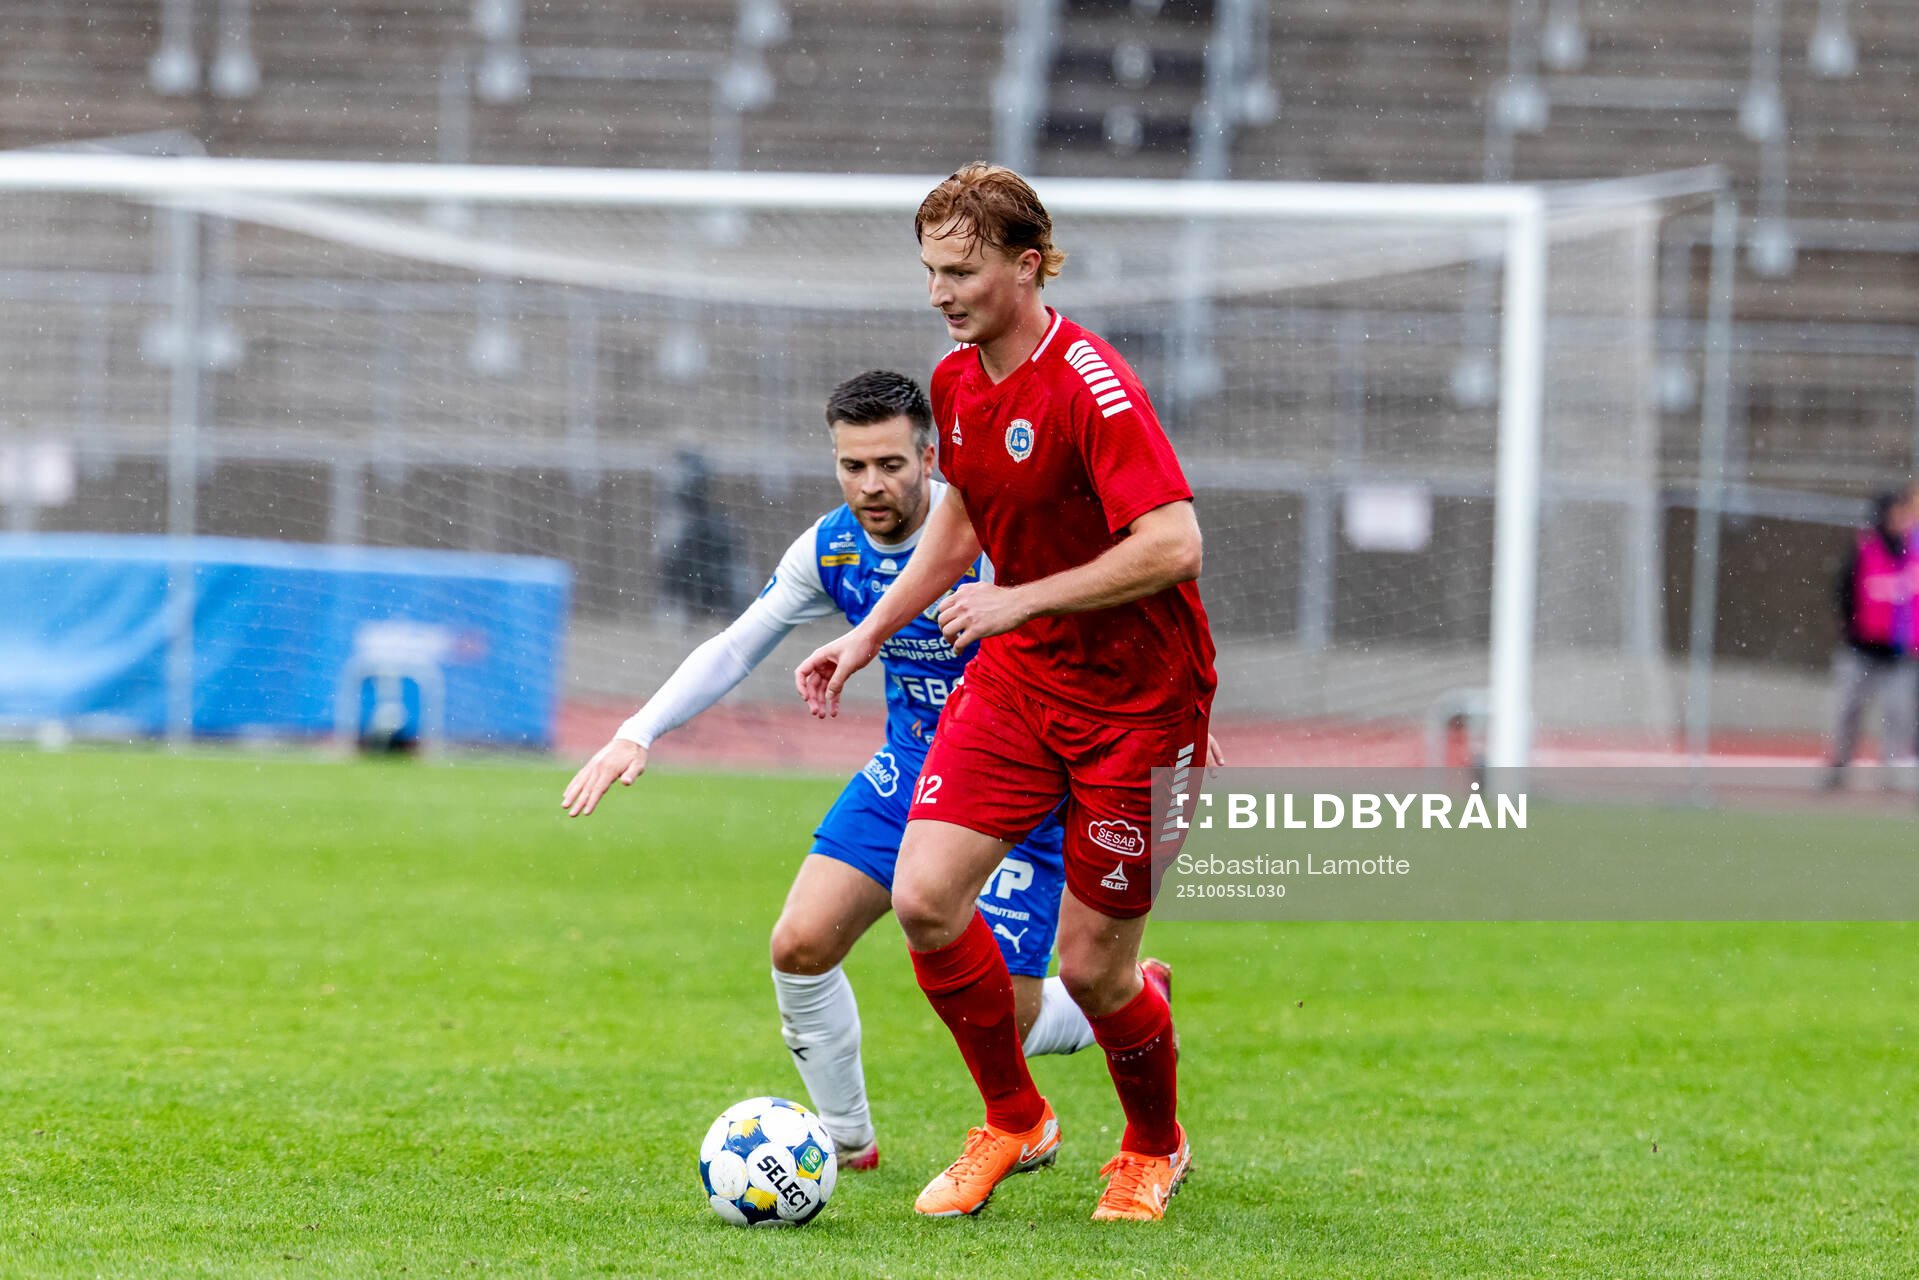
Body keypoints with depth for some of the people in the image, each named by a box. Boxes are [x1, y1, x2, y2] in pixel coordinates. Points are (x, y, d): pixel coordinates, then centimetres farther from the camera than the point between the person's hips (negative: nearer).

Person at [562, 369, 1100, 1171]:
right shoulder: (830, 550, -5)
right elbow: (734, 650, 4)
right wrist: (639, 733, -6)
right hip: (909, 767, 6)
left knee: (998, 1027, -9)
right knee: (800, 947, -8)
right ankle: (848, 1144, 13)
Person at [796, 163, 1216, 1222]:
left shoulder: (1090, 387, -22)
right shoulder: (957, 382, 4)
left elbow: (1172, 546, -29)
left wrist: (1021, 600, -24)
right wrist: (869, 635, 17)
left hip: (1135, 698, -7)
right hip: (1015, 678, 7)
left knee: (1091, 968, -1)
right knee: (923, 896, -11)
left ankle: (1153, 1147, 30)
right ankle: (1012, 1122, 11)